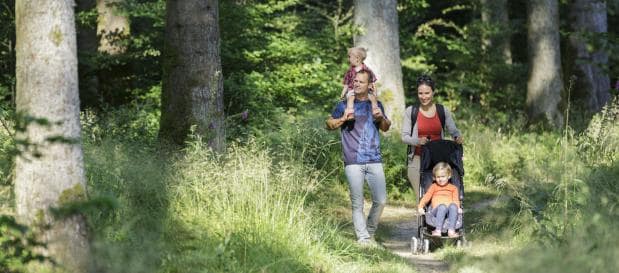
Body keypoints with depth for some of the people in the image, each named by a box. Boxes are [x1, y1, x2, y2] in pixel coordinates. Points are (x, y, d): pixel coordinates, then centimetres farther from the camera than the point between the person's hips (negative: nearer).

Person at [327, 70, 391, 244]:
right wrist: (343, 119, -8)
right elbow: (329, 124, 10)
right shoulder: (345, 105, 9)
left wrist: (381, 117, 4)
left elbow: (386, 128, 26)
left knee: (381, 200, -2)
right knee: (357, 203, -5)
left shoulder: (376, 105, 17)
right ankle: (363, 238, -3)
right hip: (353, 162, -3)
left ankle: (370, 232, 16)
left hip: (374, 161, 3)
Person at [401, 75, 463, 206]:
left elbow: (453, 131, 11)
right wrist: (417, 141, -20)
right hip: (417, 159, -1)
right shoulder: (411, 111, 2)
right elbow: (404, 136, 0)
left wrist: (458, 137, -13)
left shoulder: (442, 111, 6)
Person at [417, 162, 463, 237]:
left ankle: (451, 230, -44)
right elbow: (426, 197, 13)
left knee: (453, 206, -36)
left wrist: (458, 208, -10)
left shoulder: (453, 188, 25)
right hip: (436, 211, -1)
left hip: (449, 213, 1)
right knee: (442, 206, -37)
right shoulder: (434, 187, 25)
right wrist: (420, 207, -4)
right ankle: (438, 230, -49)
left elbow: (456, 200, 12)